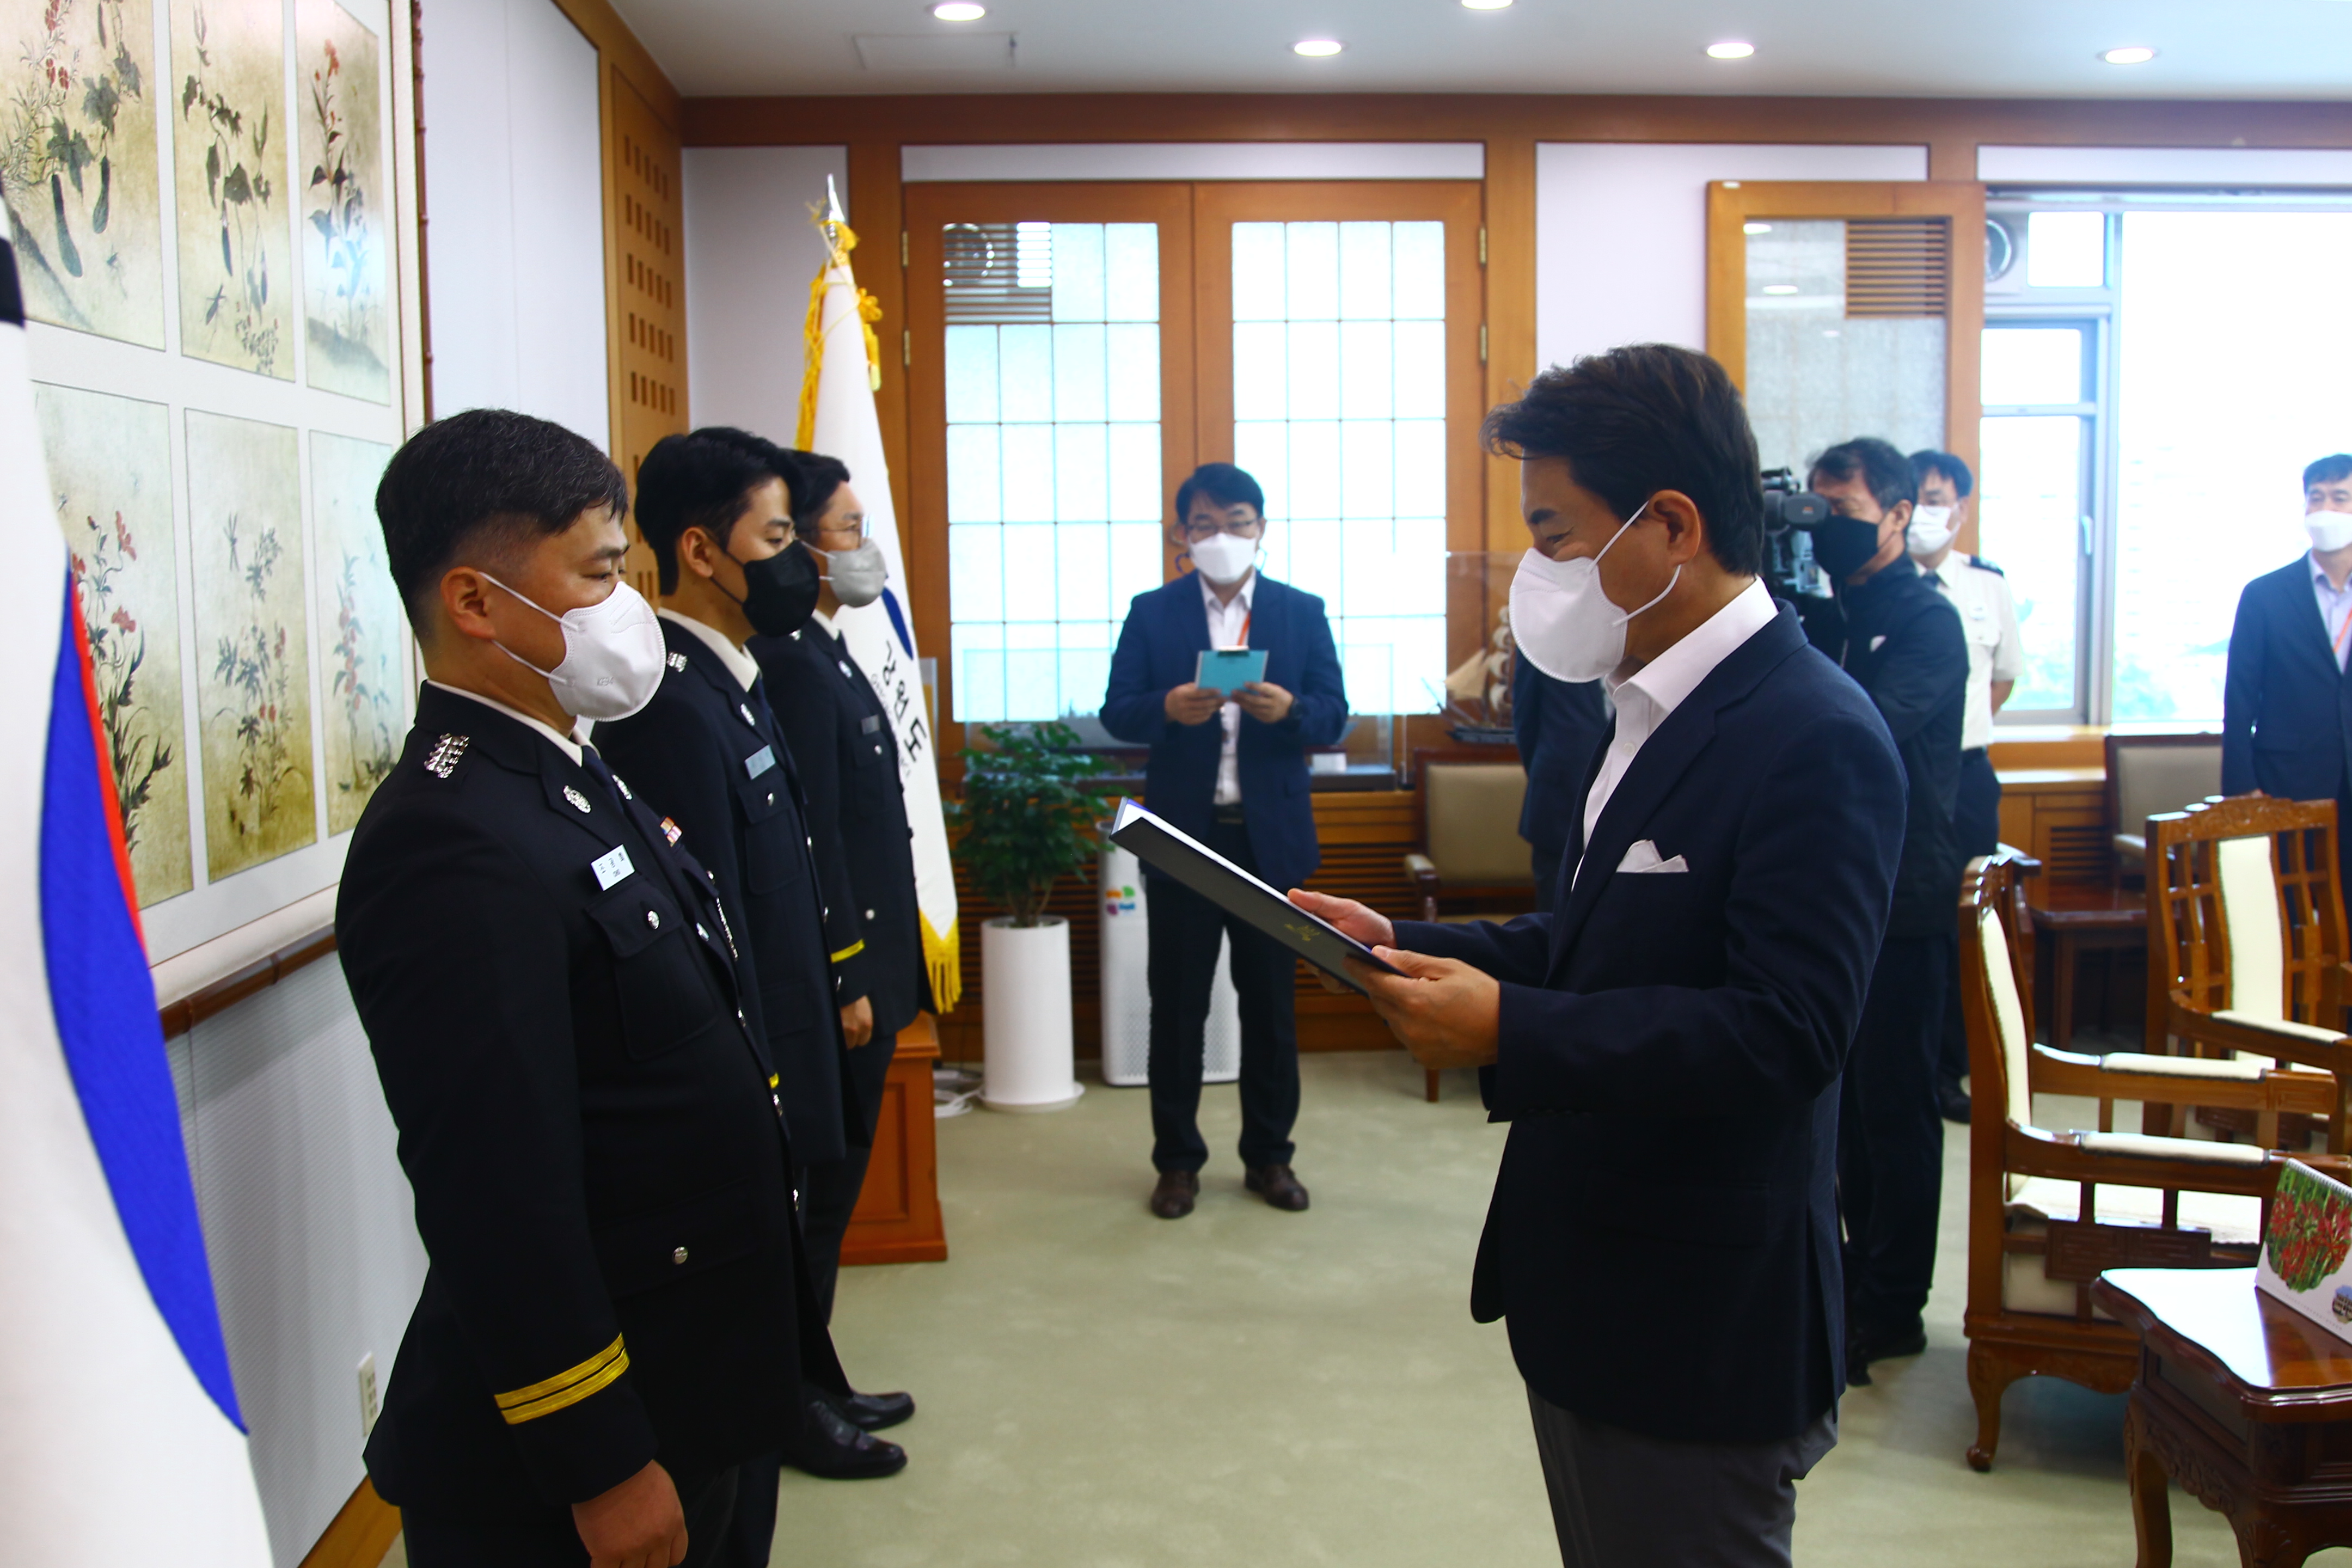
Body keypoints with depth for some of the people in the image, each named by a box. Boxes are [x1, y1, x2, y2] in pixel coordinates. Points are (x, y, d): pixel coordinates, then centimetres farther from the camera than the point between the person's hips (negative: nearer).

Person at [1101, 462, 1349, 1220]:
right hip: (1182, 834, 0)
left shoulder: (1302, 611, 6)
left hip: (1272, 835, 1)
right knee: (1177, 1001, 6)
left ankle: (1269, 1154, 22)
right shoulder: (1152, 612, 4)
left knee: (1271, 1000, 8)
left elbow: (1334, 716, 1)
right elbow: (1116, 712, -2)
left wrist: (1288, 710, -21)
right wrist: (1168, 709, -23)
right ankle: (1177, 1159, 18)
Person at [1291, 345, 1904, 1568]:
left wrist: (1508, 1032, -27)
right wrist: (1409, 948, 3)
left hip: (1698, 1330, -9)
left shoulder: (1814, 740, -20)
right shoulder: (1654, 712, 10)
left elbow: (1785, 1032, -27)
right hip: (1584, 1292, 9)